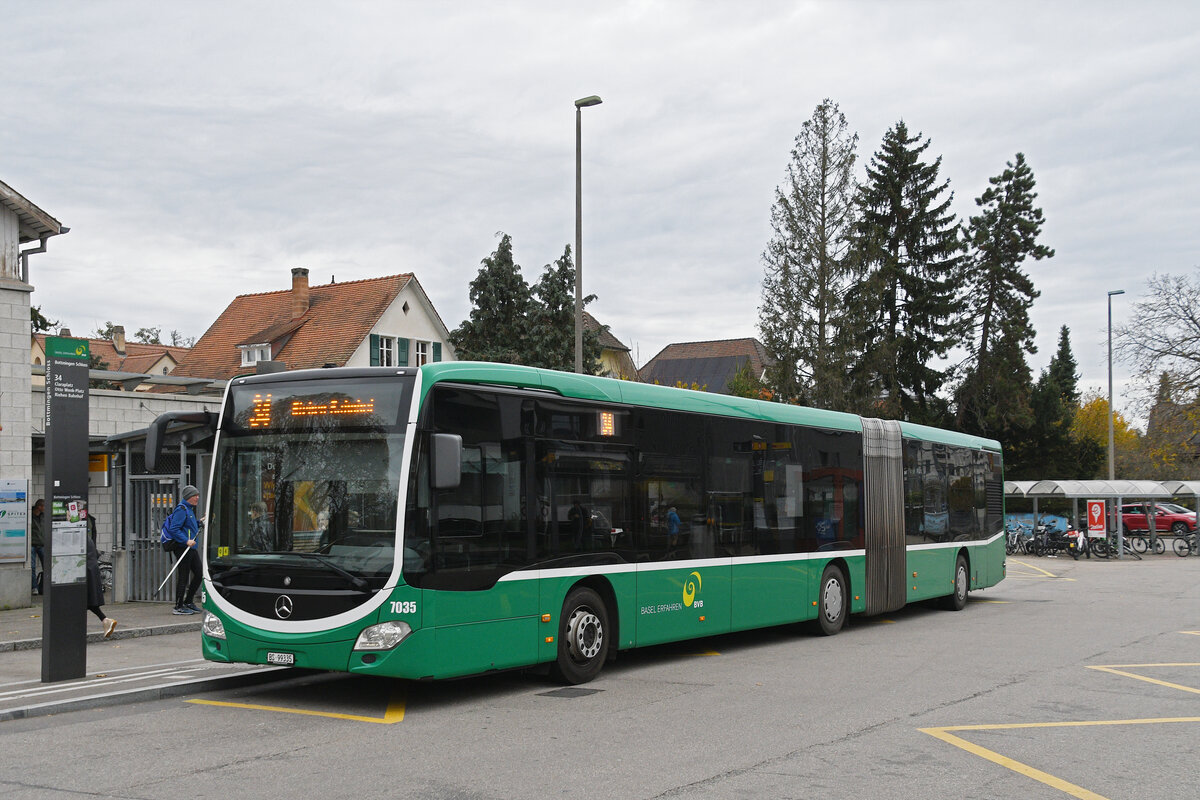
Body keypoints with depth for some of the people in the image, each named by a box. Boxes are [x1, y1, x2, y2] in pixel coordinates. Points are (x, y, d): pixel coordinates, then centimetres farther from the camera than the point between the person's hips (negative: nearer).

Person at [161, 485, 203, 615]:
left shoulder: (189, 509, 19)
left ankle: (188, 602, 20)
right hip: (182, 549, -10)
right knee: (183, 576, -5)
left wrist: (200, 522, 15)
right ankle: (179, 607, 2)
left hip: (191, 548, 10)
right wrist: (186, 541, -26)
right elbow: (174, 529, -20)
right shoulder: (181, 509, -13)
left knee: (199, 574, 10)